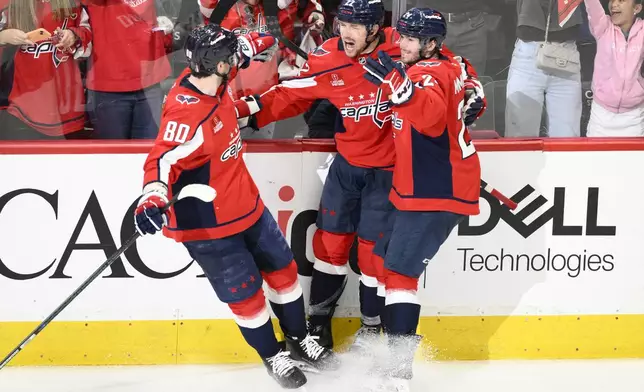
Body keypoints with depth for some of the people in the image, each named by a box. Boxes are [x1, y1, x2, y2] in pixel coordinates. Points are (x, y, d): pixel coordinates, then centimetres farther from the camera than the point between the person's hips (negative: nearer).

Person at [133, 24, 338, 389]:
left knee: (283, 269, 19)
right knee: (246, 293, 4)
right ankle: (274, 357, 30)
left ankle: (299, 340, 40)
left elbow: (236, 52, 16)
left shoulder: (212, 79, -6)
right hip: (206, 222, -9)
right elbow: (164, 160, -41)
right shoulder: (187, 115, -32)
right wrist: (154, 196, -57)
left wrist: (254, 43, 23)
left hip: (246, 204, 9)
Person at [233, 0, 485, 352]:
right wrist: (248, 109, -7)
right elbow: (292, 95, 0)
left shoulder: (401, 48, -19)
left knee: (374, 246, 1)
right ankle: (319, 316, 27)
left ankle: (372, 324, 22)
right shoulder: (326, 58, -10)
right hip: (347, 164, 3)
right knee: (331, 238, 9)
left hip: (388, 169, -3)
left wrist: (470, 94, -19)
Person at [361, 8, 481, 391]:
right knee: (396, 258, 19)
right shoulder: (445, 64, 11)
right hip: (430, 184, 10)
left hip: (436, 190, -10)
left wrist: (395, 82, -51)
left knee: (401, 269, -12)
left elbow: (430, 115, -39)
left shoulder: (430, 73, -18)